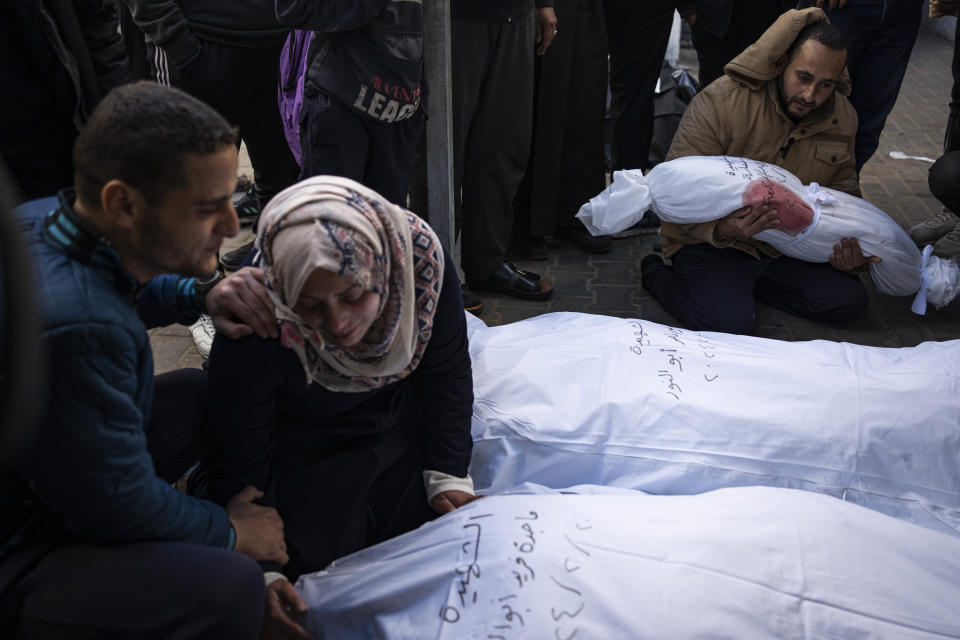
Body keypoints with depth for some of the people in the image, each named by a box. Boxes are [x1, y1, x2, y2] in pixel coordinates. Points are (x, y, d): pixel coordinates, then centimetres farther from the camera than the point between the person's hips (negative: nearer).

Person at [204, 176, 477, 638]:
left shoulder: (422, 260, -29)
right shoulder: (254, 332, -37)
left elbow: (446, 376, -9)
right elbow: (239, 464, -22)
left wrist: (448, 475, -11)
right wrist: (261, 570, -27)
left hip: (401, 423, 3)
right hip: (306, 455, -2)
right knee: (317, 560, -13)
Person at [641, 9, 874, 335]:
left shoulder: (842, 117, -1)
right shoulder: (720, 101, -21)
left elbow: (843, 191, 15)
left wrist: (848, 245, -5)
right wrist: (720, 229, -41)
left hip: (787, 244, 6)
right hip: (710, 240, -6)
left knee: (850, 302, -7)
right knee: (731, 321, -28)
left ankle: (743, 284, 8)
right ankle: (658, 276, 2)